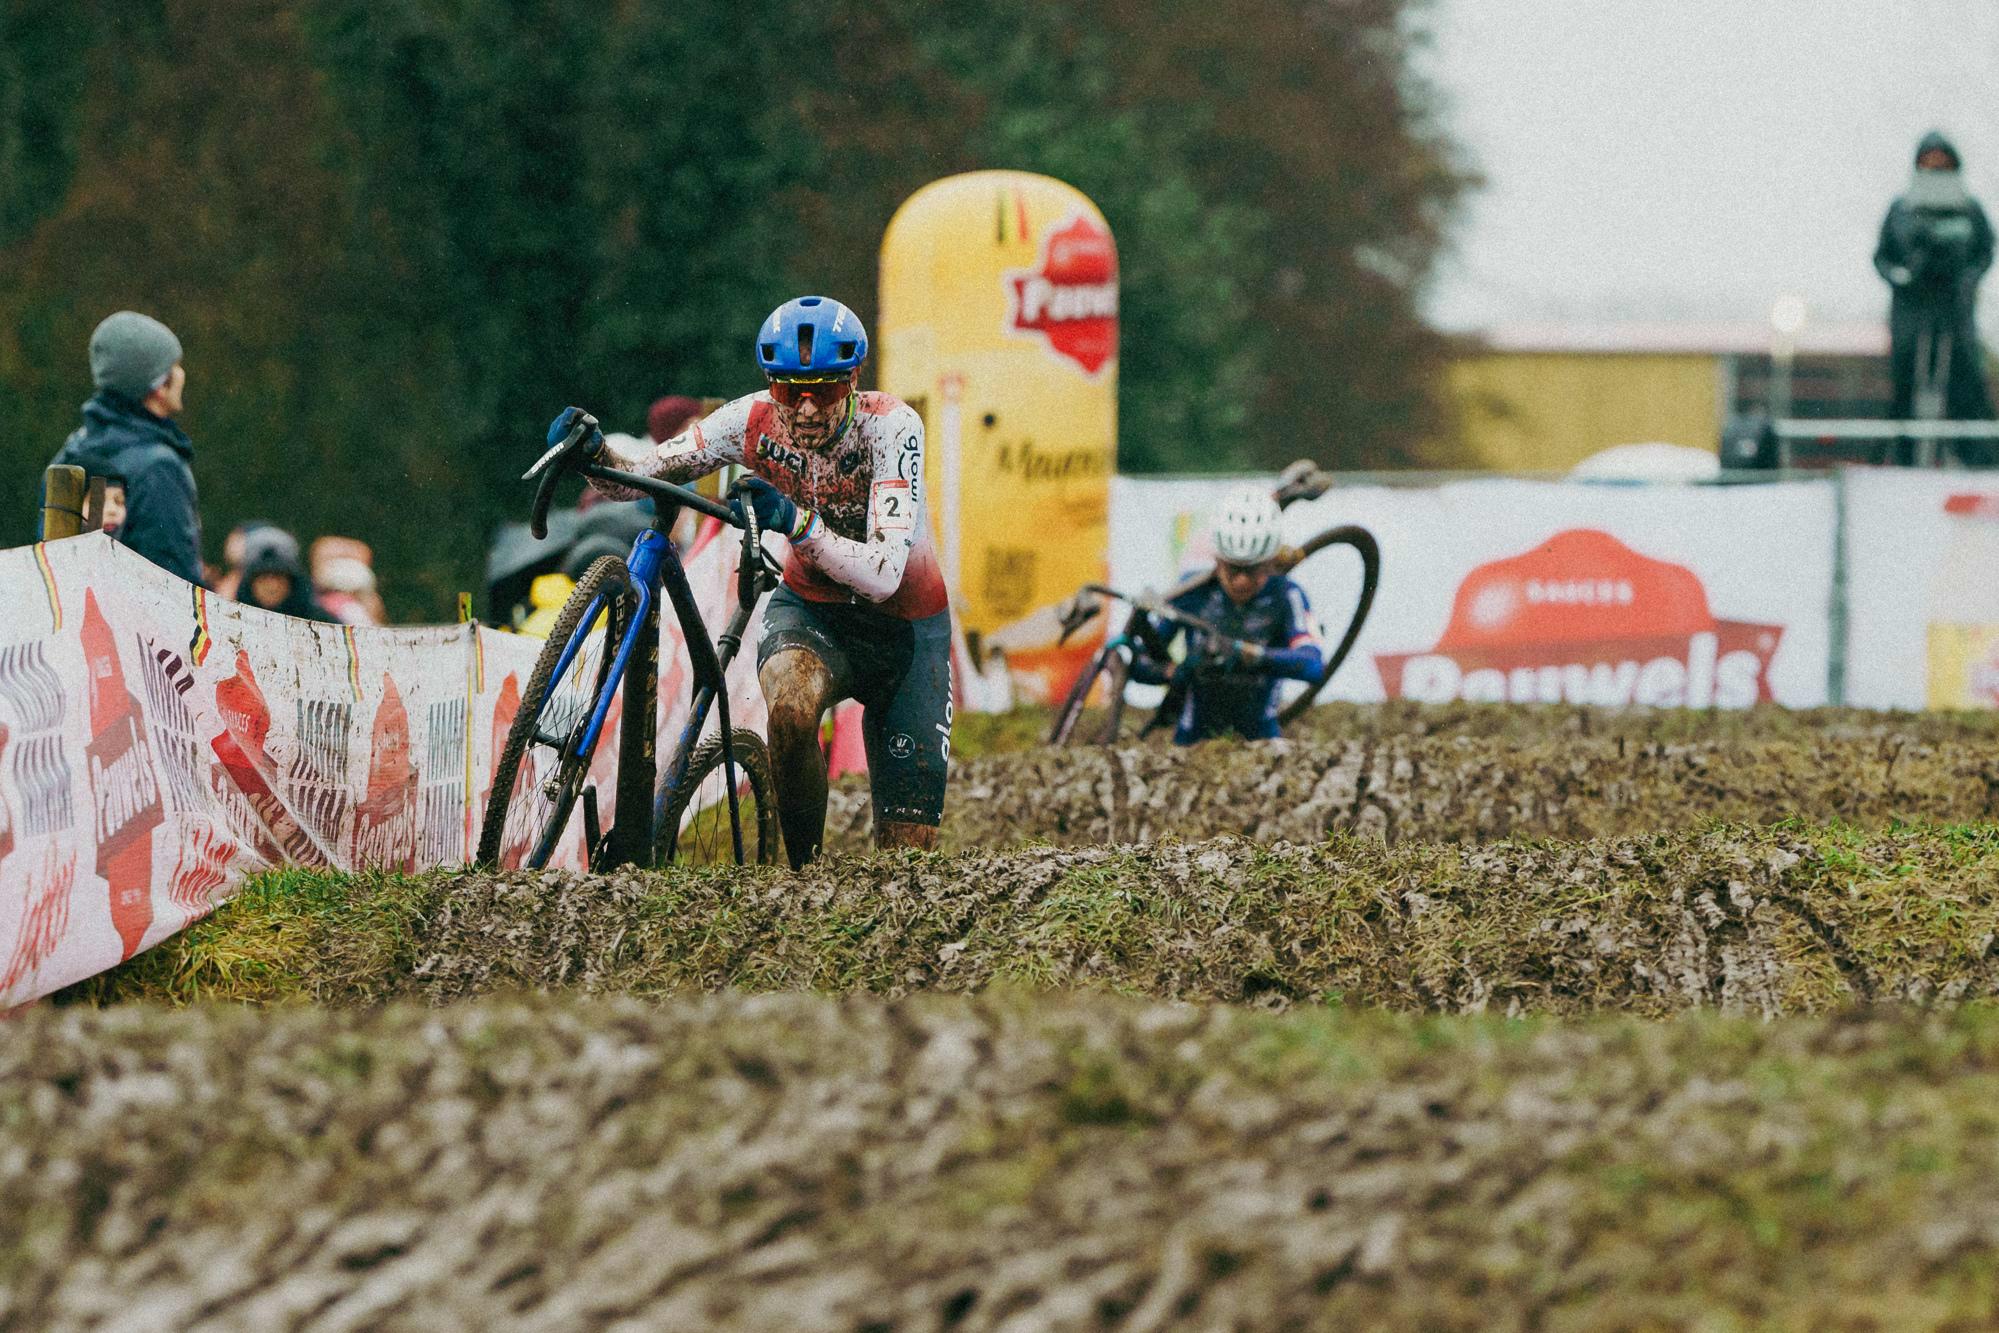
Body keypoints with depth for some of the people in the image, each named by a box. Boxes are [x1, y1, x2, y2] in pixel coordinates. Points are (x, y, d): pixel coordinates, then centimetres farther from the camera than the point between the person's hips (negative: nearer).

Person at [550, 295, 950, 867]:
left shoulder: (891, 427, -28)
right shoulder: (754, 422, -19)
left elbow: (884, 576, -37)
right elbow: (642, 472, -16)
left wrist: (797, 523, -52)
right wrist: (596, 451, -39)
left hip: (904, 627, -1)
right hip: (812, 611, 1)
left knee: (907, 849, -5)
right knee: (791, 704, -36)